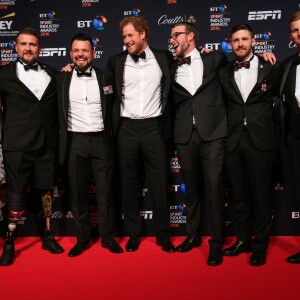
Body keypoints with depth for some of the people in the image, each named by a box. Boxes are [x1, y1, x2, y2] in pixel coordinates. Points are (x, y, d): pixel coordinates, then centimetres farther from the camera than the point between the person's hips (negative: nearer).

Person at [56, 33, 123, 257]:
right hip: (74, 142, 1)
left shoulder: (106, 77, 4)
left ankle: (108, 238, 18)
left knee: (105, 191, 5)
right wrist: (62, 140, 3)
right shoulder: (61, 79, 4)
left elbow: (114, 106, 13)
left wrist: (112, 133, 7)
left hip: (101, 140, 0)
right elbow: (56, 112, 8)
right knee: (78, 193, 7)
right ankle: (82, 238, 20)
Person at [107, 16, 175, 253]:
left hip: (154, 127, -1)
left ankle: (163, 235, 18)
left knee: (160, 184, 4)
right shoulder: (116, 62, 7)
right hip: (127, 129, 1)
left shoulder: (163, 58, 6)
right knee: (129, 184, 8)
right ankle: (134, 234, 22)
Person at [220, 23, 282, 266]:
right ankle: (243, 240, 24)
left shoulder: (271, 68, 1)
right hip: (234, 141, 3)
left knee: (261, 194, 4)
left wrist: (274, 125, 8)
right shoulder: (224, 73, 8)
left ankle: (260, 245, 17)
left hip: (261, 140, -2)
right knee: (239, 194, 10)